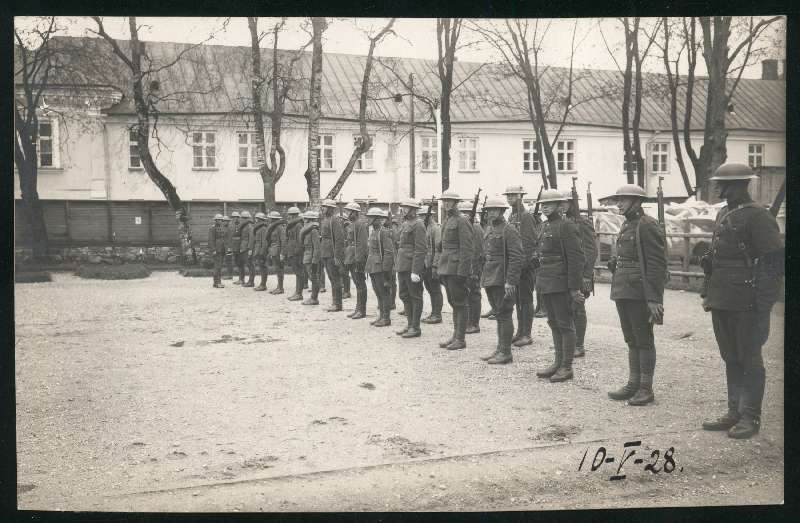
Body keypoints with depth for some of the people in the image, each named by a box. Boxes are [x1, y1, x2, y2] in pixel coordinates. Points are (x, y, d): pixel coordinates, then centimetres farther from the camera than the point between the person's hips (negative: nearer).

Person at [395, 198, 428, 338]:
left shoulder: (417, 225, -13)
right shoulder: (405, 224, 15)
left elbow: (421, 249, -18)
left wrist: (415, 271, -21)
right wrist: (398, 266, 19)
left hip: (412, 267, -9)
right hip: (402, 266, 9)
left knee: (415, 297, -1)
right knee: (404, 295, 13)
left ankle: (416, 328, 5)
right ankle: (409, 324, 23)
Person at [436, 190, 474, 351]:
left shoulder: (462, 222, -10)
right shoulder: (447, 222, 16)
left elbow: (466, 249, -16)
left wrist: (462, 271, -20)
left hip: (456, 268, -9)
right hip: (446, 269, 9)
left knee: (459, 303, -4)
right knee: (453, 303, 13)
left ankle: (461, 339, 0)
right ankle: (455, 336, 20)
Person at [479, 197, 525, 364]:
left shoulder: (509, 231, -12)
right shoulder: (489, 231, 15)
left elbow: (518, 257, -17)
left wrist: (510, 281, -21)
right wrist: (484, 278, 19)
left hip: (503, 281, -9)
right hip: (490, 280, 9)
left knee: (504, 315, -4)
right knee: (498, 314, 15)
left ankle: (506, 353, 1)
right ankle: (500, 349, 23)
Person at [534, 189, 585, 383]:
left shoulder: (566, 226, -12)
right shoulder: (546, 226, 15)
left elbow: (576, 258, -15)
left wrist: (574, 287, -17)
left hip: (560, 283, -9)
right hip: (545, 283, 9)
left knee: (564, 324, -1)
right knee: (554, 323, 14)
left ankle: (566, 367, 5)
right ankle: (558, 363, 22)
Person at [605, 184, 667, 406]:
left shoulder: (648, 226, -13)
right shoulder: (626, 225, 15)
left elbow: (657, 265, -17)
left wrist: (654, 299, -20)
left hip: (639, 293, -9)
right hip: (623, 292, 9)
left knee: (643, 340, 0)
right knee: (631, 340, 14)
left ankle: (646, 389, 7)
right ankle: (633, 384, 22)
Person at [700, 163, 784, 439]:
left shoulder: (758, 217, -12)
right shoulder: (723, 215, 14)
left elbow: (775, 261, -15)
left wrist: (763, 304, -18)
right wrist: (708, 293, 17)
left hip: (746, 305, -8)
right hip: (722, 303, 8)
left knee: (749, 360, 2)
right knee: (731, 359, 14)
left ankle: (751, 418, 12)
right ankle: (735, 412, 23)